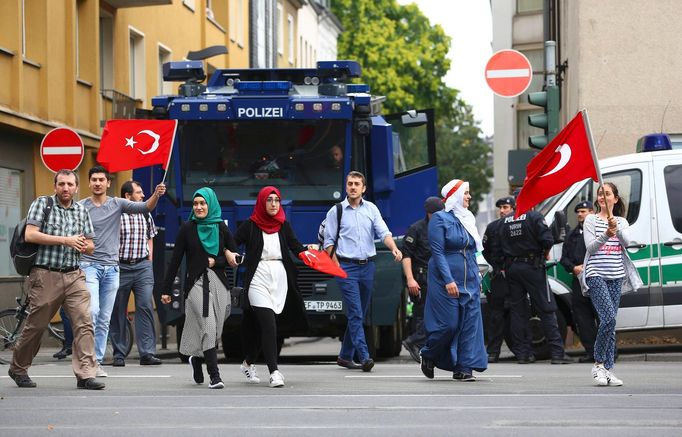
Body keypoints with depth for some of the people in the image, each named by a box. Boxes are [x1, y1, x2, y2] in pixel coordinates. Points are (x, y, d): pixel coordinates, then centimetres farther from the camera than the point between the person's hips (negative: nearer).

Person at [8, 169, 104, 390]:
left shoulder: (81, 211, 15)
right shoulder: (42, 204, 1)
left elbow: (90, 245, 19)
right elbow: (30, 235, -11)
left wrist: (84, 246, -7)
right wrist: (65, 240, -14)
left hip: (74, 275, 4)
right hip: (46, 275, -4)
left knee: (84, 322, -11)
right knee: (36, 326, 5)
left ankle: (85, 375, -13)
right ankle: (18, 369, 24)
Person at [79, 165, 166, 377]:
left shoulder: (118, 204, 4)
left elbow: (145, 207, -8)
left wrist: (156, 195, -27)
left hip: (111, 268, 3)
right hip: (89, 265, -3)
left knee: (105, 319, 7)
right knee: (92, 310, -19)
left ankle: (97, 361, 13)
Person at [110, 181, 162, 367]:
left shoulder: (145, 215, 11)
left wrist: (149, 261, 13)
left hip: (143, 267, 4)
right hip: (120, 267, -4)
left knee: (146, 307, -7)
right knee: (118, 312, 3)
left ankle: (147, 353, -8)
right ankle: (119, 355, 12)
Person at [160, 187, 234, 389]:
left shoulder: (221, 228, 9)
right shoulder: (187, 228, 4)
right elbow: (175, 260, 4)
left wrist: (217, 262, -6)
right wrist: (166, 289, 2)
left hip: (218, 283, 3)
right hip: (196, 283, -3)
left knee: (214, 330, 6)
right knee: (208, 327, -14)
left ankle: (197, 359, 35)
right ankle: (214, 375, -14)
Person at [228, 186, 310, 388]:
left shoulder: (283, 225, 11)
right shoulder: (250, 225, 1)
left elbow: (295, 247, 3)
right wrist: (228, 253, -22)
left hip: (279, 278, 4)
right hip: (258, 278, -4)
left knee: (263, 324, 10)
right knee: (268, 323, -14)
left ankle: (249, 363, 31)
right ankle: (274, 371, -16)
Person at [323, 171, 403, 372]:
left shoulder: (371, 209, 10)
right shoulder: (336, 211, 2)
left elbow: (383, 232, 0)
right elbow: (329, 242, 3)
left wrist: (394, 249, -20)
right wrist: (337, 267, -7)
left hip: (368, 266, 4)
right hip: (347, 267, -4)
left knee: (359, 314, 10)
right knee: (355, 314, -12)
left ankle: (346, 356, 21)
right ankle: (364, 357, -19)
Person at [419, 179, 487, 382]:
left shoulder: (468, 219, 16)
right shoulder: (440, 219, -6)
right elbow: (438, 252, -13)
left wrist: (477, 278, 14)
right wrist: (448, 280, -20)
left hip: (469, 281, 7)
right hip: (447, 280, -7)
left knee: (470, 323, -1)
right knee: (449, 324, -7)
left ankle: (463, 368, 1)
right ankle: (428, 356, 17)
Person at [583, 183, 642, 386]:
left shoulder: (621, 222, 14)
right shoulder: (591, 220, 4)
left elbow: (626, 242, -5)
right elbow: (590, 247, -7)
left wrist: (616, 228, -23)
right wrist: (606, 235, -24)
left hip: (616, 276, 4)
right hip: (596, 275, -4)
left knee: (610, 323, 3)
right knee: (608, 318, -19)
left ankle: (608, 369, 4)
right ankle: (598, 364, -7)